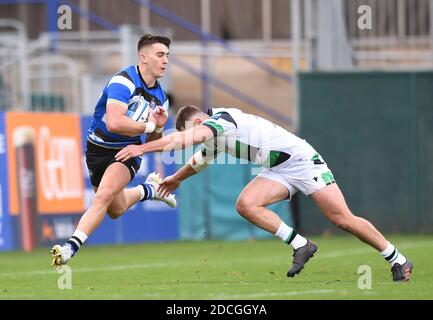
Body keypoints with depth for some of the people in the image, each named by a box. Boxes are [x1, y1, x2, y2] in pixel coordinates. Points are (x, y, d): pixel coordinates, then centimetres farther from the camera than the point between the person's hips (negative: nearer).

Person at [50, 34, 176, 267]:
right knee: (116, 210, 15)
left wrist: (158, 128, -13)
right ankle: (148, 189, 47)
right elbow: (114, 123, -37)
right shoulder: (123, 82, -22)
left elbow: (152, 145, 10)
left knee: (103, 197, -26)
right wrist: (148, 126, -25)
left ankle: (71, 247, -28)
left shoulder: (160, 97, 1)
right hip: (99, 149, -2)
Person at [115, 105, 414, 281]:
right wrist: (176, 178, 49)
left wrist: (142, 148, -35)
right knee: (246, 204, -14)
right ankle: (301, 245, -6)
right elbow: (199, 161, 35)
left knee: (343, 219, -11)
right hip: (278, 170, 9)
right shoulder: (215, 139, 12)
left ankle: (398, 259, 1)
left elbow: (183, 139, -33)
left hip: (300, 158, -9)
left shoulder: (220, 119, -18)